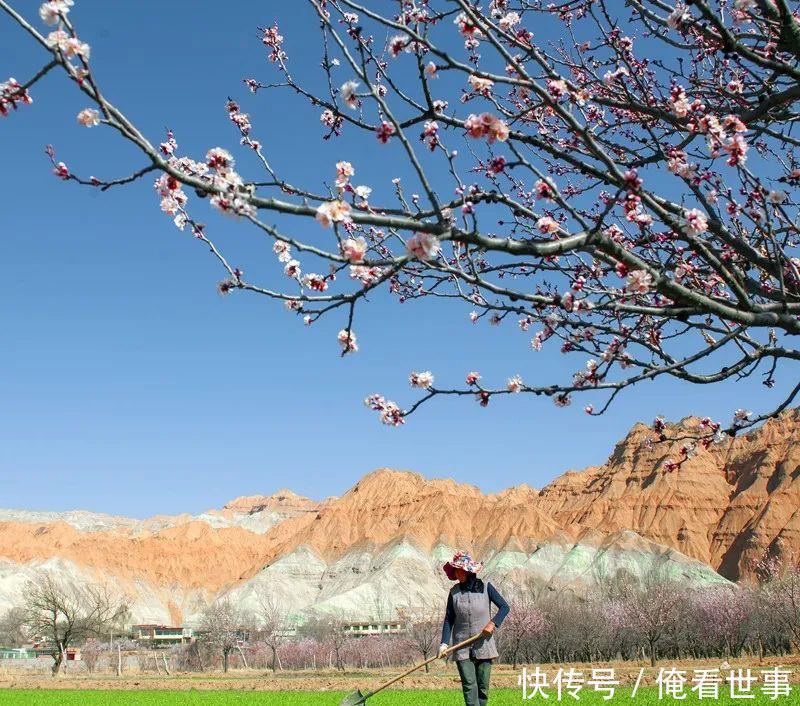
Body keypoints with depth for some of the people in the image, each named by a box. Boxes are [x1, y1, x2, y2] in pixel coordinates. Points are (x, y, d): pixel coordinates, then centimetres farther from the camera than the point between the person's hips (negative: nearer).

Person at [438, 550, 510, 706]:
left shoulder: (485, 587, -2)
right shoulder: (454, 592, 2)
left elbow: (504, 607, 2)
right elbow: (449, 619, 6)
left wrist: (493, 623, -14)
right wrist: (444, 643, -4)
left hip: (483, 644, 0)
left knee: (483, 685, 3)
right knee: (469, 684, -9)